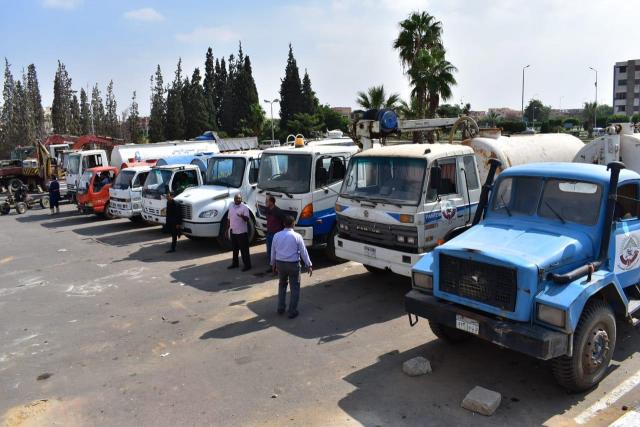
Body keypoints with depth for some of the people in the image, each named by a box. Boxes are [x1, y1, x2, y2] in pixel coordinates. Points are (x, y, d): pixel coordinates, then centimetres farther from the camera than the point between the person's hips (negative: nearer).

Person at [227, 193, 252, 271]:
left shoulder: (244, 207, -9)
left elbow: (247, 219, -18)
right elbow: (229, 219, 17)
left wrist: (242, 216, -38)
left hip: (242, 232, -6)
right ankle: (235, 263, 30)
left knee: (244, 249, -1)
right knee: (234, 248, 17)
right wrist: (228, 227, 14)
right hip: (233, 232, 6)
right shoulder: (231, 207, 9)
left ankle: (247, 265, 6)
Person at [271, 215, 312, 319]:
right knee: (295, 288, 8)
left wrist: (273, 264, 22)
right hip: (293, 264, -4)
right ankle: (292, 311, 9)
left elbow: (273, 251, 9)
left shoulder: (277, 236, 0)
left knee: (282, 285, 23)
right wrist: (309, 265, 3)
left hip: (280, 264, 4)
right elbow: (303, 252, -5)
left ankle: (280, 308, 27)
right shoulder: (297, 236, -9)